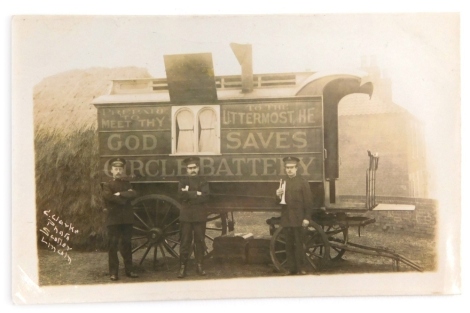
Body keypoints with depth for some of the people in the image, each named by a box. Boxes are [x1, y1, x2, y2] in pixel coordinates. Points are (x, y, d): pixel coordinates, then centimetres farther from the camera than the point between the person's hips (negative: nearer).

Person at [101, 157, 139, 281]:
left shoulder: (126, 183, 13)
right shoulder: (107, 185, 1)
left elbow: (134, 194, -5)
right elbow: (110, 197, -19)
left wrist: (120, 194, -16)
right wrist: (126, 195, -11)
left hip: (127, 219, 4)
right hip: (113, 219, -4)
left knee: (126, 245, 9)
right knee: (113, 246, -1)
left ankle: (129, 270, 16)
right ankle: (113, 272, 3)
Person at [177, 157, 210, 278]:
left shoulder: (203, 182, 8)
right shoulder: (183, 181, 8)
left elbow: (205, 197, -9)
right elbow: (181, 195, -11)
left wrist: (189, 194, -11)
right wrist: (196, 193, -13)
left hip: (200, 216, 1)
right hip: (186, 216, -1)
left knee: (200, 241, 5)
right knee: (185, 242, -1)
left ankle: (199, 265, 14)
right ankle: (182, 267, 3)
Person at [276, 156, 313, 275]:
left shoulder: (302, 182, -1)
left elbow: (308, 201, -5)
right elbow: (279, 202, 17)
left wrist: (306, 218, -11)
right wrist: (278, 196, -5)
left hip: (298, 219, -4)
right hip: (286, 218, 4)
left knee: (298, 244, 0)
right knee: (289, 244, 7)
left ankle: (300, 268, 7)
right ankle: (291, 268, 13)